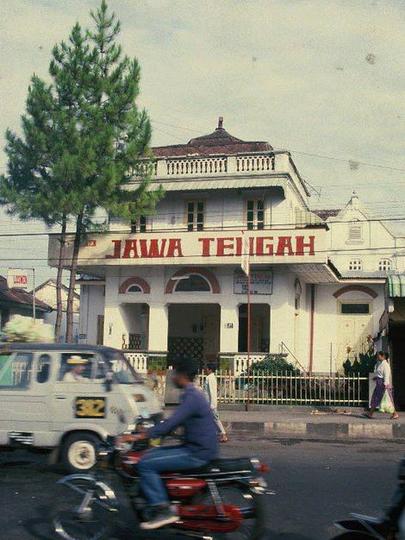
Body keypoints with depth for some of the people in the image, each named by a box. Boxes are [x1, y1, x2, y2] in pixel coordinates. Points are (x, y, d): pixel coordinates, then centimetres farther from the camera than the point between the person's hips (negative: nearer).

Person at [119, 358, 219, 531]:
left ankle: (162, 510, -13)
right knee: (149, 454, 15)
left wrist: (139, 436, -27)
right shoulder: (192, 394, 14)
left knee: (145, 464, -14)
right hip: (194, 447, 10)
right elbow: (174, 423, 23)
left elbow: (171, 423, -27)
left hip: (197, 453, -10)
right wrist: (149, 432, 20)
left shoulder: (191, 397, -18)